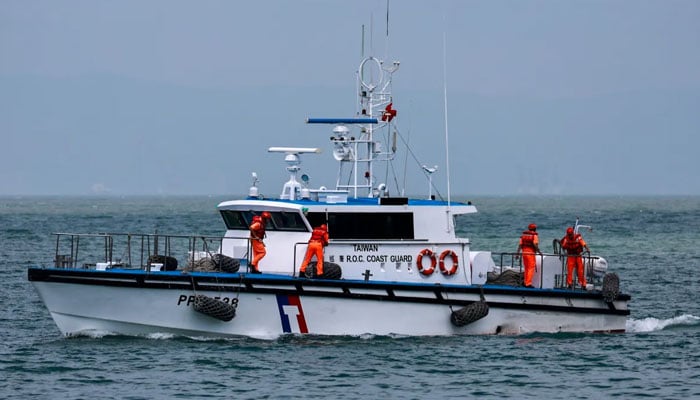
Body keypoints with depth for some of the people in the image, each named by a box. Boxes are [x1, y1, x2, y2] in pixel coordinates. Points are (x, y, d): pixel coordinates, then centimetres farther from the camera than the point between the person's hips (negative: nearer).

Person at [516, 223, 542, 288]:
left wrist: (517, 253, 9)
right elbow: (535, 245, -15)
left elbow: (520, 245, 7)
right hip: (531, 253, -6)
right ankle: (528, 283, -10)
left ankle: (525, 282, 18)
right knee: (531, 268, -3)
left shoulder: (523, 235, 10)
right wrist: (539, 252, -4)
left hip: (524, 253, 6)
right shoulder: (534, 236, -7)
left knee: (526, 268, 17)